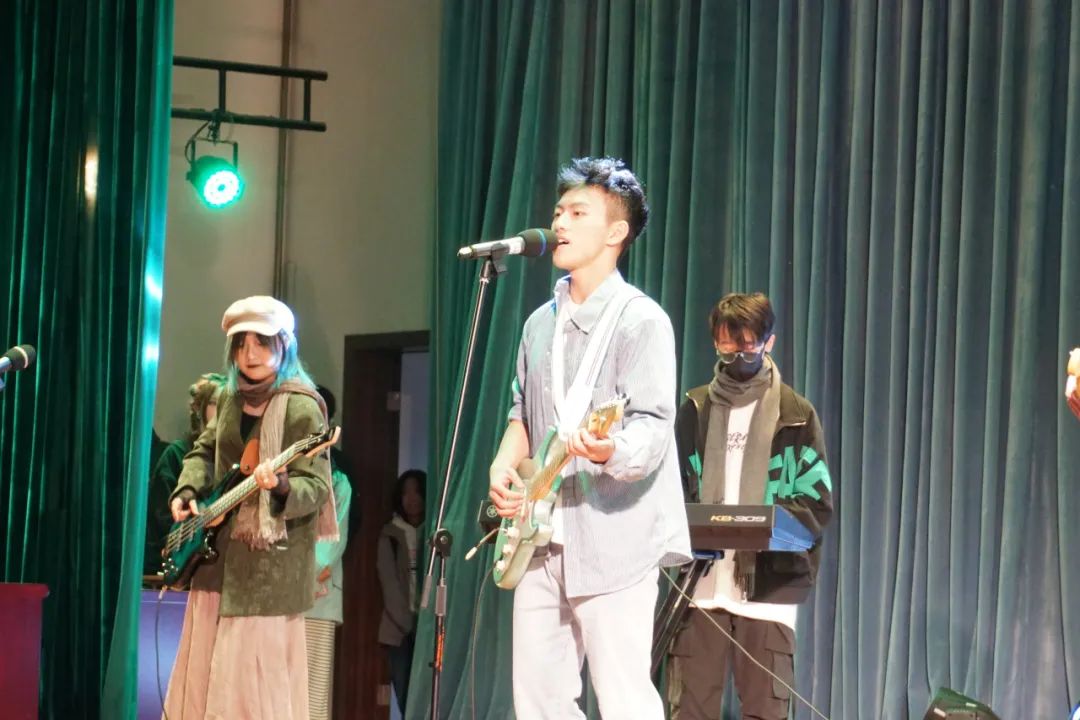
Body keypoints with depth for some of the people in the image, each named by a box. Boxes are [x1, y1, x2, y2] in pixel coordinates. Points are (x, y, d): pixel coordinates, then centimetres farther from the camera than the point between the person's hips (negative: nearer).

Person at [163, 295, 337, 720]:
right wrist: (187, 491, 3)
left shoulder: (302, 409, -13)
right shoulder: (230, 398, 10)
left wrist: (280, 487, -38)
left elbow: (316, 489, -17)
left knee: (255, 681, -8)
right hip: (217, 556, 8)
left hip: (269, 565, -8)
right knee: (203, 678, 11)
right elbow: (204, 452, 22)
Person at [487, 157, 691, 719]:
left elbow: (654, 425, -18)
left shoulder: (640, 320, -9)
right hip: (544, 542, 8)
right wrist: (504, 465, 3)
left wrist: (610, 450, -40)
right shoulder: (541, 323, 15)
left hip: (615, 540, -8)